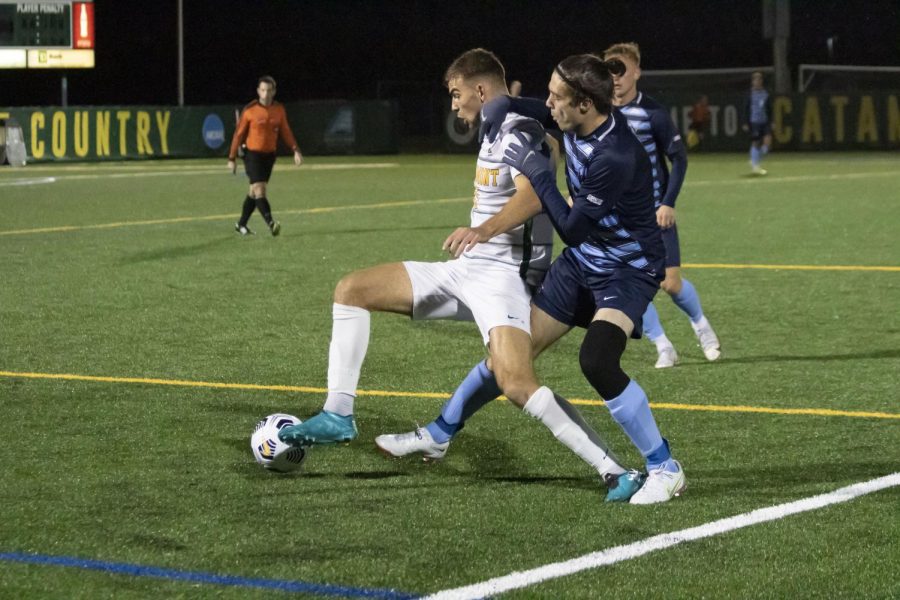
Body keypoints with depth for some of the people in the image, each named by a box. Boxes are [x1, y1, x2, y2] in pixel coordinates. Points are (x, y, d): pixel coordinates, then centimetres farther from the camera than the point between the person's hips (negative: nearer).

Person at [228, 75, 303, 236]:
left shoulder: (279, 110, 3)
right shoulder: (249, 111, -9)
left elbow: (285, 132, 10)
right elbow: (239, 134, -3)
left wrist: (295, 150, -3)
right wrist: (232, 158, -3)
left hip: (269, 155, 5)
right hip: (253, 154, -5)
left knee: (254, 192, 12)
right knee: (259, 190, -16)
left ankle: (241, 224, 24)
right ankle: (270, 223, -26)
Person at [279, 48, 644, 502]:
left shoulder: (518, 131, -15)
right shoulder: (495, 132, 15)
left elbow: (532, 193, -34)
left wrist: (485, 230, -47)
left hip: (503, 274, -10)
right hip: (467, 270, 10)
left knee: (515, 383, -29)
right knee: (351, 291, 7)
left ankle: (617, 474, -23)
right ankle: (338, 416, 7)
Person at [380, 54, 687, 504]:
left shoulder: (616, 158, -32)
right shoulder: (577, 122, -8)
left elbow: (572, 228, -24)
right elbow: (514, 109, 16)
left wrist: (537, 173, -20)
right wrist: (501, 107, -5)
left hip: (628, 270, -8)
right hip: (582, 261, 8)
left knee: (597, 362, -29)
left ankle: (665, 469, -13)